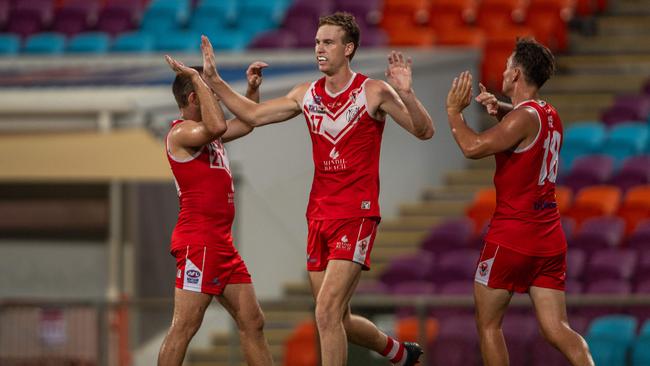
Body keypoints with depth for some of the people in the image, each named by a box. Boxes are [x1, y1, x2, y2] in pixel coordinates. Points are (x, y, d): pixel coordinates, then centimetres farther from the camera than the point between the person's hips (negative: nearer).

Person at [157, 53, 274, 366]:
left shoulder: (207, 134, 19)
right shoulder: (181, 132, -10)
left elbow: (245, 124, 36)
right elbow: (217, 126, -30)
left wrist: (253, 88, 20)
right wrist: (198, 79, -20)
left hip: (222, 245, 10)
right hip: (198, 242, -10)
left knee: (252, 323, 10)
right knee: (184, 327, -11)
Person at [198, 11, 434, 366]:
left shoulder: (374, 92, -7)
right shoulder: (307, 95, 9)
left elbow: (424, 131, -11)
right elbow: (253, 115, 19)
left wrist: (406, 93, -27)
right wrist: (214, 81, 11)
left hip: (356, 215, -7)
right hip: (319, 214, 7)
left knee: (327, 311, -18)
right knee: (336, 319, 12)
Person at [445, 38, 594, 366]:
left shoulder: (524, 118, -14)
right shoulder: (549, 115, 13)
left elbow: (473, 147, -24)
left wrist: (454, 111, -8)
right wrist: (499, 108, 15)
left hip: (512, 235, -8)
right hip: (550, 238, 8)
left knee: (488, 324, 7)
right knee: (556, 330, 1)